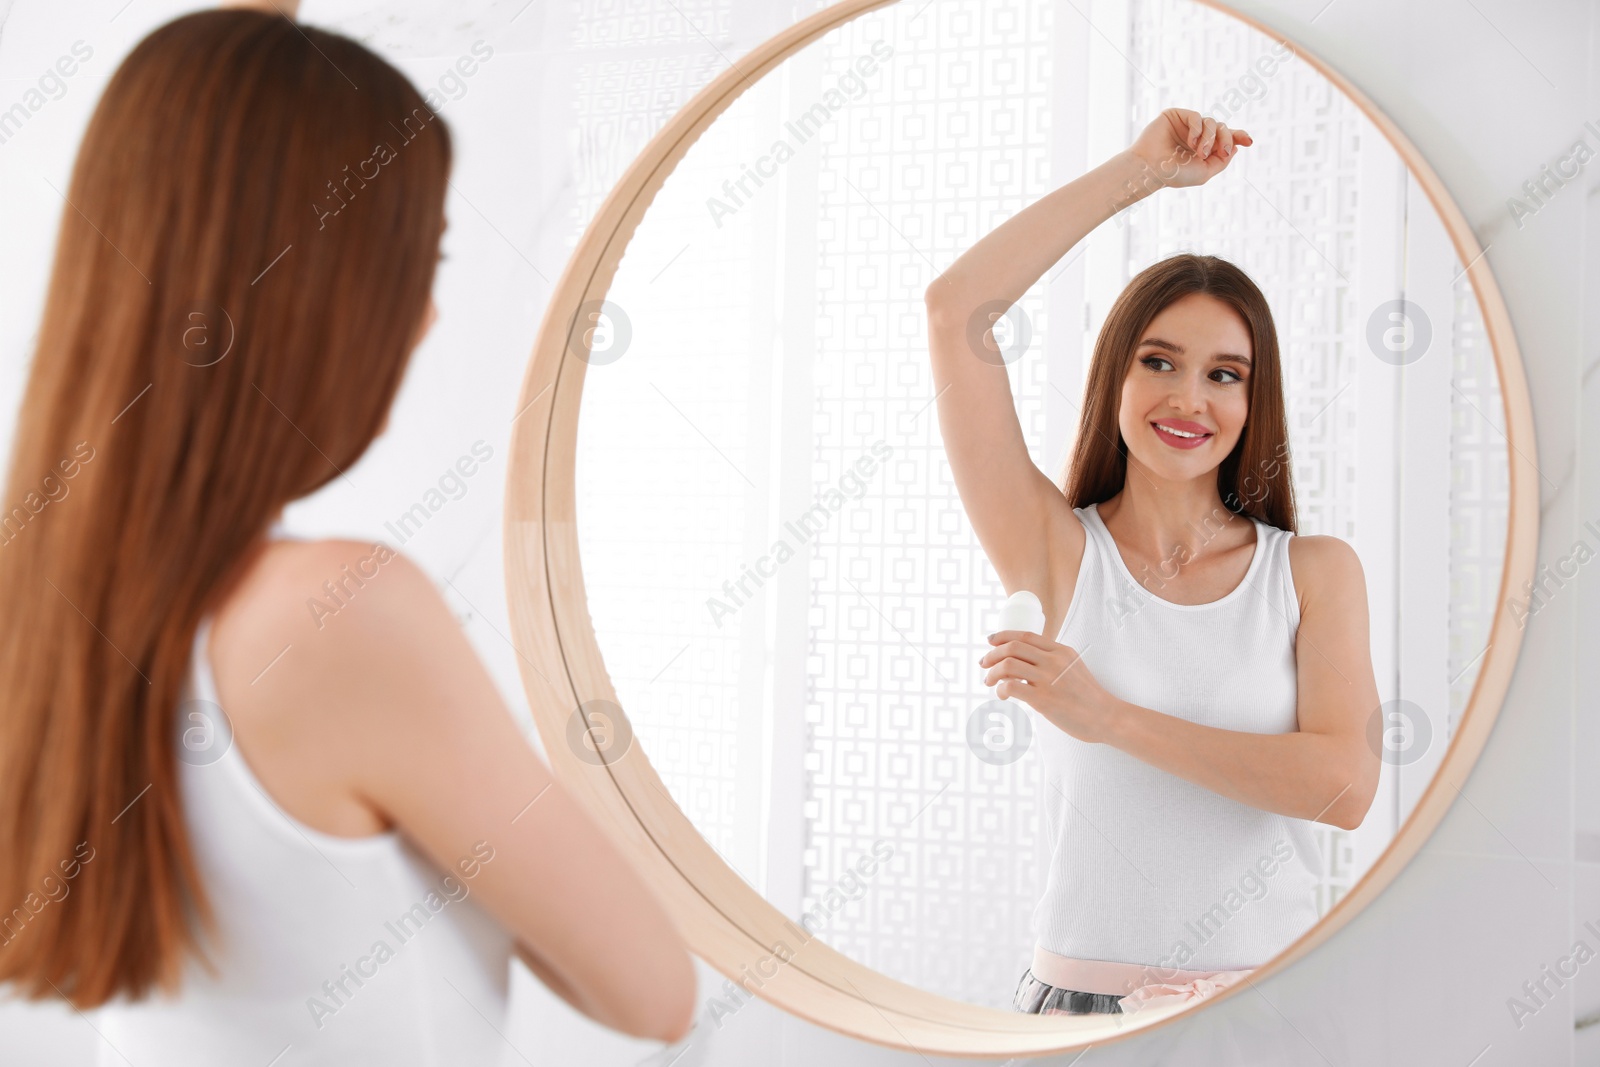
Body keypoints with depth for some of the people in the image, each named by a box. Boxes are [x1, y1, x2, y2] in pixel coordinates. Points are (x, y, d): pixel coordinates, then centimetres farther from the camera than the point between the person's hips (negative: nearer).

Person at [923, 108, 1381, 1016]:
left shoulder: (1316, 572, 8)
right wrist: (1142, 170, 2)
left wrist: (1110, 719, -13)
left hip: (1272, 1008, 1)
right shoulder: (1058, 550, 4)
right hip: (1081, 998, -1)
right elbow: (956, 309, -4)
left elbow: (1346, 785, -7)